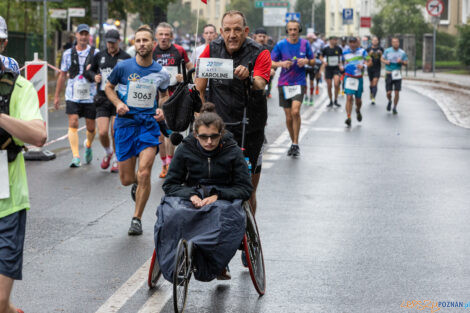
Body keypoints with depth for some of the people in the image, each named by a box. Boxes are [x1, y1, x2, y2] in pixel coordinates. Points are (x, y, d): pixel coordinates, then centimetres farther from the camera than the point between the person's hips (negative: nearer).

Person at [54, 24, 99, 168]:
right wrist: (57, 95, 15)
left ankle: (88, 145, 40)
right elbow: (62, 75, 14)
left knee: (91, 127, 7)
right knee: (73, 124, -12)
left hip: (90, 96, -1)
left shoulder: (95, 53, 1)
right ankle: (76, 157, -15)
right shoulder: (68, 54, 7)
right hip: (72, 96, 1)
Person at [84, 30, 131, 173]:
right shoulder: (99, 56, 9)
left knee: (115, 132, -6)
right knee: (102, 132, -7)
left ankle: (116, 160, 15)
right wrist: (94, 76, -2)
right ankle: (108, 152, 24)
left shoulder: (126, 58, 2)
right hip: (102, 99, 2)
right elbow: (87, 71, 19)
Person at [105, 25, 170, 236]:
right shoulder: (123, 67, -4)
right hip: (125, 124, 0)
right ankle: (136, 184, 43)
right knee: (126, 179, 4)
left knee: (144, 174, -15)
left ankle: (137, 219, 1)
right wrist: (118, 103, -7)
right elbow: (108, 87, 11)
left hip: (149, 125, 0)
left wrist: (162, 109, -2)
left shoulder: (161, 73, 1)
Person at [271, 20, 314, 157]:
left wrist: (306, 61, -12)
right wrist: (281, 64, -19)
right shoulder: (281, 45, -1)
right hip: (284, 83, 1)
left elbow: (313, 61, 11)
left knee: (295, 111, -21)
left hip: (299, 82, -1)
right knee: (288, 117, 5)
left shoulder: (305, 43, 2)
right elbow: (271, 63, 2)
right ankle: (294, 143, 23)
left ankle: (295, 144, -14)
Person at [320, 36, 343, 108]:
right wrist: (324, 62, -10)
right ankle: (331, 101, 21)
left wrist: (341, 65, 0)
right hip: (328, 69, 1)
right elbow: (321, 57, 9)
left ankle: (336, 100, -1)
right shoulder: (325, 49, -3)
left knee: (336, 84, -18)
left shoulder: (338, 49, -1)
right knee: (329, 86, 5)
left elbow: (341, 57, 13)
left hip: (336, 68, -1)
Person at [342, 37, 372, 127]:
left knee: (358, 99, 11)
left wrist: (363, 66, -18)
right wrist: (344, 67, 6)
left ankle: (358, 111, 45)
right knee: (349, 98, -15)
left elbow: (369, 61, -2)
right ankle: (349, 118, -19)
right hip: (349, 78, 0)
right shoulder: (345, 52, 4)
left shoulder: (362, 51, -3)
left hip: (359, 78, 0)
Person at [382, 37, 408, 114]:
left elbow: (406, 63, 6)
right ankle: (389, 101, 31)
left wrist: (401, 62, -15)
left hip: (397, 74, 0)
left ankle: (394, 108, 13)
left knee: (397, 92, -4)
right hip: (389, 74, 0)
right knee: (389, 92, -3)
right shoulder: (387, 51, 2)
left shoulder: (402, 53, 2)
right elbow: (382, 58, 13)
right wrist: (385, 61, -9)